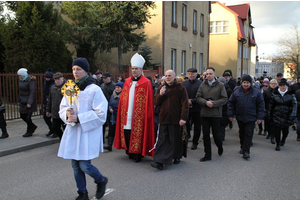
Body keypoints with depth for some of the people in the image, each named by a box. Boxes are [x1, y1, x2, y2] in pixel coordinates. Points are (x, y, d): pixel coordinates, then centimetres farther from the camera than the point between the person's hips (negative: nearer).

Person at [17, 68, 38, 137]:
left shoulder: (30, 80, -14)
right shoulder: (21, 81, 9)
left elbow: (32, 92, -19)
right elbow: (20, 91, 17)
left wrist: (29, 103, -23)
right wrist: (19, 100, 14)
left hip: (28, 102, -8)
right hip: (23, 102, 8)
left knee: (28, 117, -3)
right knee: (22, 115, 11)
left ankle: (29, 132, 14)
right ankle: (33, 127, 30)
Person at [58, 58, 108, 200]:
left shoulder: (94, 89, -10)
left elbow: (100, 114, -13)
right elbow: (62, 108, 12)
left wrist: (79, 118, -19)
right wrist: (67, 114, -12)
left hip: (88, 133, -6)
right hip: (72, 132, 6)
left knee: (85, 165, -7)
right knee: (75, 166, 10)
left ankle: (101, 181, 24)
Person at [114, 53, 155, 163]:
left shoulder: (146, 83, -3)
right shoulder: (127, 82, 13)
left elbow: (148, 101, -6)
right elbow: (123, 99, 14)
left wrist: (147, 114, -10)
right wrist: (123, 111, 7)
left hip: (139, 115, -5)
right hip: (127, 114, 5)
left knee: (137, 133, -2)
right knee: (127, 134, 7)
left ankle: (137, 155, 10)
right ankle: (130, 153, 22)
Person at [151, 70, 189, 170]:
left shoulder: (180, 88, -2)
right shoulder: (161, 88, 11)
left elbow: (185, 104, -6)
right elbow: (155, 102, 10)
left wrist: (183, 118, -13)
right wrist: (160, 95, -9)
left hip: (175, 119, -3)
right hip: (163, 118, 3)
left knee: (176, 140, 10)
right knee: (162, 140, -3)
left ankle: (177, 157, 31)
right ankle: (160, 162, -5)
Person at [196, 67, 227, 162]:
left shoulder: (220, 85, -1)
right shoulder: (202, 85, 7)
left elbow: (224, 99, -6)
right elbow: (198, 97, 2)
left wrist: (214, 103, -16)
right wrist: (206, 102, -15)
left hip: (216, 114, -3)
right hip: (204, 114, 3)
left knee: (216, 134, 3)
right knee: (206, 135, 5)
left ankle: (220, 147, 36)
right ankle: (207, 155, 16)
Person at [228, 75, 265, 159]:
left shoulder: (256, 92, -3)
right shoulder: (236, 92, 0)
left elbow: (261, 105, 0)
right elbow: (231, 103, 6)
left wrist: (259, 117, -4)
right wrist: (230, 114, 1)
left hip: (251, 118, -2)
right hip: (240, 117, 2)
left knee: (249, 134, -5)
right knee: (242, 133, 15)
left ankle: (246, 151, -2)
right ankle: (242, 147, 32)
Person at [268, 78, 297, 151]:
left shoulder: (290, 94, -1)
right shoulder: (275, 94, 3)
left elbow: (294, 105, -3)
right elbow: (271, 104, 10)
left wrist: (292, 116, -10)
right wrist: (269, 114, 9)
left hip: (286, 116, 0)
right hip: (276, 116, 0)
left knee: (285, 130, 11)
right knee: (276, 130, -3)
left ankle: (283, 140, 42)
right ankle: (278, 144, 11)